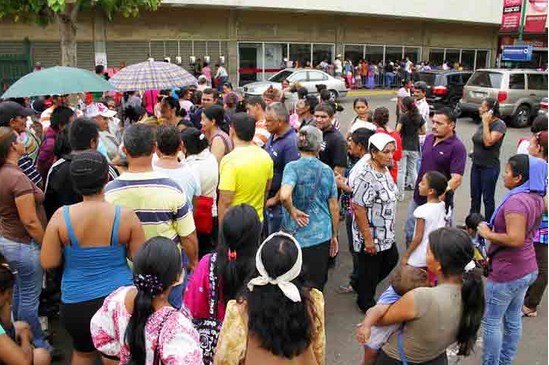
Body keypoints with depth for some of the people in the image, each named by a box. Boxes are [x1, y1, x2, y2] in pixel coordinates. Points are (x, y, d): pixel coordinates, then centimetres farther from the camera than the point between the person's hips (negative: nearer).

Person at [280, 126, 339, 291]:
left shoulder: (292, 167, -10)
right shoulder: (327, 170, 1)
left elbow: (284, 195, -30)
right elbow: (334, 207, 7)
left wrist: (293, 212, -11)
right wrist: (334, 235, 18)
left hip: (297, 235, -3)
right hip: (322, 236, 3)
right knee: (316, 286, 14)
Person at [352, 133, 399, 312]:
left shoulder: (385, 170, 2)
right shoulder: (366, 177, -27)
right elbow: (358, 208, -26)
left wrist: (389, 230, 19)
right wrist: (368, 238, -22)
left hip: (386, 234, 9)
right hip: (371, 236, -9)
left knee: (392, 259, 24)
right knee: (370, 269, 10)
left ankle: (361, 285, 43)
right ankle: (365, 301, 34)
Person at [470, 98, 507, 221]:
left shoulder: (499, 125, -15)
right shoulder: (483, 123, 8)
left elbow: (488, 142, -26)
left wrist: (486, 123, -22)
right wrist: (474, 153, 6)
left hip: (490, 167, -7)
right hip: (476, 165, 7)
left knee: (488, 199, 3)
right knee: (475, 197, 15)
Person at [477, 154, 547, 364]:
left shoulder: (516, 201, -25)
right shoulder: (536, 198, 5)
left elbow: (515, 239, -34)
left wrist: (487, 234, -19)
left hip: (507, 273, -9)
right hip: (527, 269, 9)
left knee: (490, 322, 5)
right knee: (513, 319, 20)